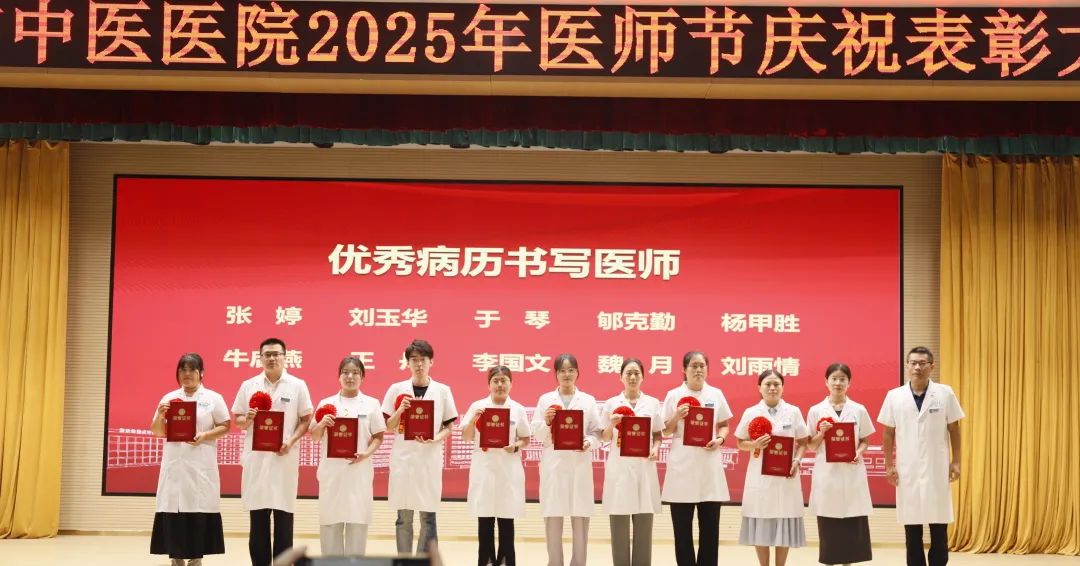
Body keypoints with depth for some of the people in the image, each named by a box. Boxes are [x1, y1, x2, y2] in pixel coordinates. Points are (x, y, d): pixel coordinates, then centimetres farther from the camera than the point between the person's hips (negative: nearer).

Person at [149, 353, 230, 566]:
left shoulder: (213, 398, 4)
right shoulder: (169, 398, 12)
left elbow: (225, 427, 2)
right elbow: (157, 432, 13)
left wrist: (205, 435, -14)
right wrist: (160, 417, -7)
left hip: (200, 467, -2)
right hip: (174, 465, 3)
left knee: (199, 511, -4)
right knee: (172, 511, -1)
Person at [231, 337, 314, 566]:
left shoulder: (297, 386, 2)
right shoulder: (248, 386, 8)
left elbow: (306, 420, 2)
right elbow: (237, 420, 11)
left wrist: (291, 441, -13)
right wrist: (248, 419, -11)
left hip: (284, 459, -2)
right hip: (256, 458, 2)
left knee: (283, 519, 1)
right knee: (257, 520, 6)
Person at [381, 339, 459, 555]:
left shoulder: (442, 391, 4)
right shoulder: (396, 389, 4)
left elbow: (449, 427, 6)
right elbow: (388, 427, 5)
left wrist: (435, 439, -13)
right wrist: (400, 410, -13)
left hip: (430, 459, 0)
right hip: (403, 458, 0)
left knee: (428, 516, 2)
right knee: (404, 516, 5)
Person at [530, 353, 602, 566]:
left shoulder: (588, 400, 9)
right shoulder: (545, 400, 9)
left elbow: (597, 432, 5)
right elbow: (537, 435, 6)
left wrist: (590, 442, -15)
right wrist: (546, 422, -13)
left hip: (580, 466, 0)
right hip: (553, 466, 0)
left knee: (580, 518, -1)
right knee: (552, 518, 0)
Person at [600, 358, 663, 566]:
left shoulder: (653, 403, 8)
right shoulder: (611, 403, 4)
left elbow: (658, 434, 11)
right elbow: (604, 438, 6)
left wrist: (656, 448, -8)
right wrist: (611, 424, -13)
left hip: (644, 467, 1)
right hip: (619, 467, -1)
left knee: (644, 524, 2)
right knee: (619, 525, 0)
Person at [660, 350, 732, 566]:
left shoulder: (716, 394, 7)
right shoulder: (673, 395, 2)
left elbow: (724, 425, 13)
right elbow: (666, 432, 4)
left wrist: (720, 439, -7)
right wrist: (676, 417, -14)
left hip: (709, 467, 1)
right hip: (681, 467, -1)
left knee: (710, 526, 3)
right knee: (682, 526, 2)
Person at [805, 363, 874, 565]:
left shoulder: (859, 410, 5)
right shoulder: (816, 411, 3)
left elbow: (865, 441, 10)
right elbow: (810, 446, 6)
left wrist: (859, 452, -10)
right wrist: (822, 433, -12)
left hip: (852, 473, 1)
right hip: (826, 473, -1)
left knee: (852, 525, 0)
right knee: (828, 526, 1)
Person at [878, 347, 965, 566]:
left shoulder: (945, 393, -1)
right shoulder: (894, 396, 1)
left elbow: (954, 430, 4)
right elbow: (888, 434, 5)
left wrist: (956, 461, -1)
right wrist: (889, 465, 1)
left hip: (937, 470, -1)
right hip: (907, 471, 1)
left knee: (939, 529, 4)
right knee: (912, 530, 7)